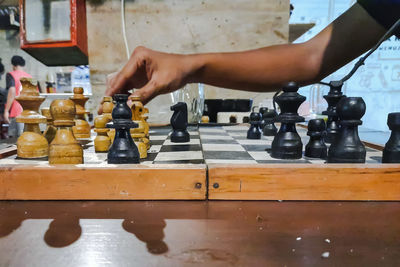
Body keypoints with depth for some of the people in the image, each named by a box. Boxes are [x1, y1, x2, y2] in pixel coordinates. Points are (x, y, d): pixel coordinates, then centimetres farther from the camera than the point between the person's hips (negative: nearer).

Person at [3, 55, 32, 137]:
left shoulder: (11, 75, 0)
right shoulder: (30, 77, 14)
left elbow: (12, 92, -13)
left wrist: (6, 111, -11)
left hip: (16, 112, -5)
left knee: (13, 136, -1)